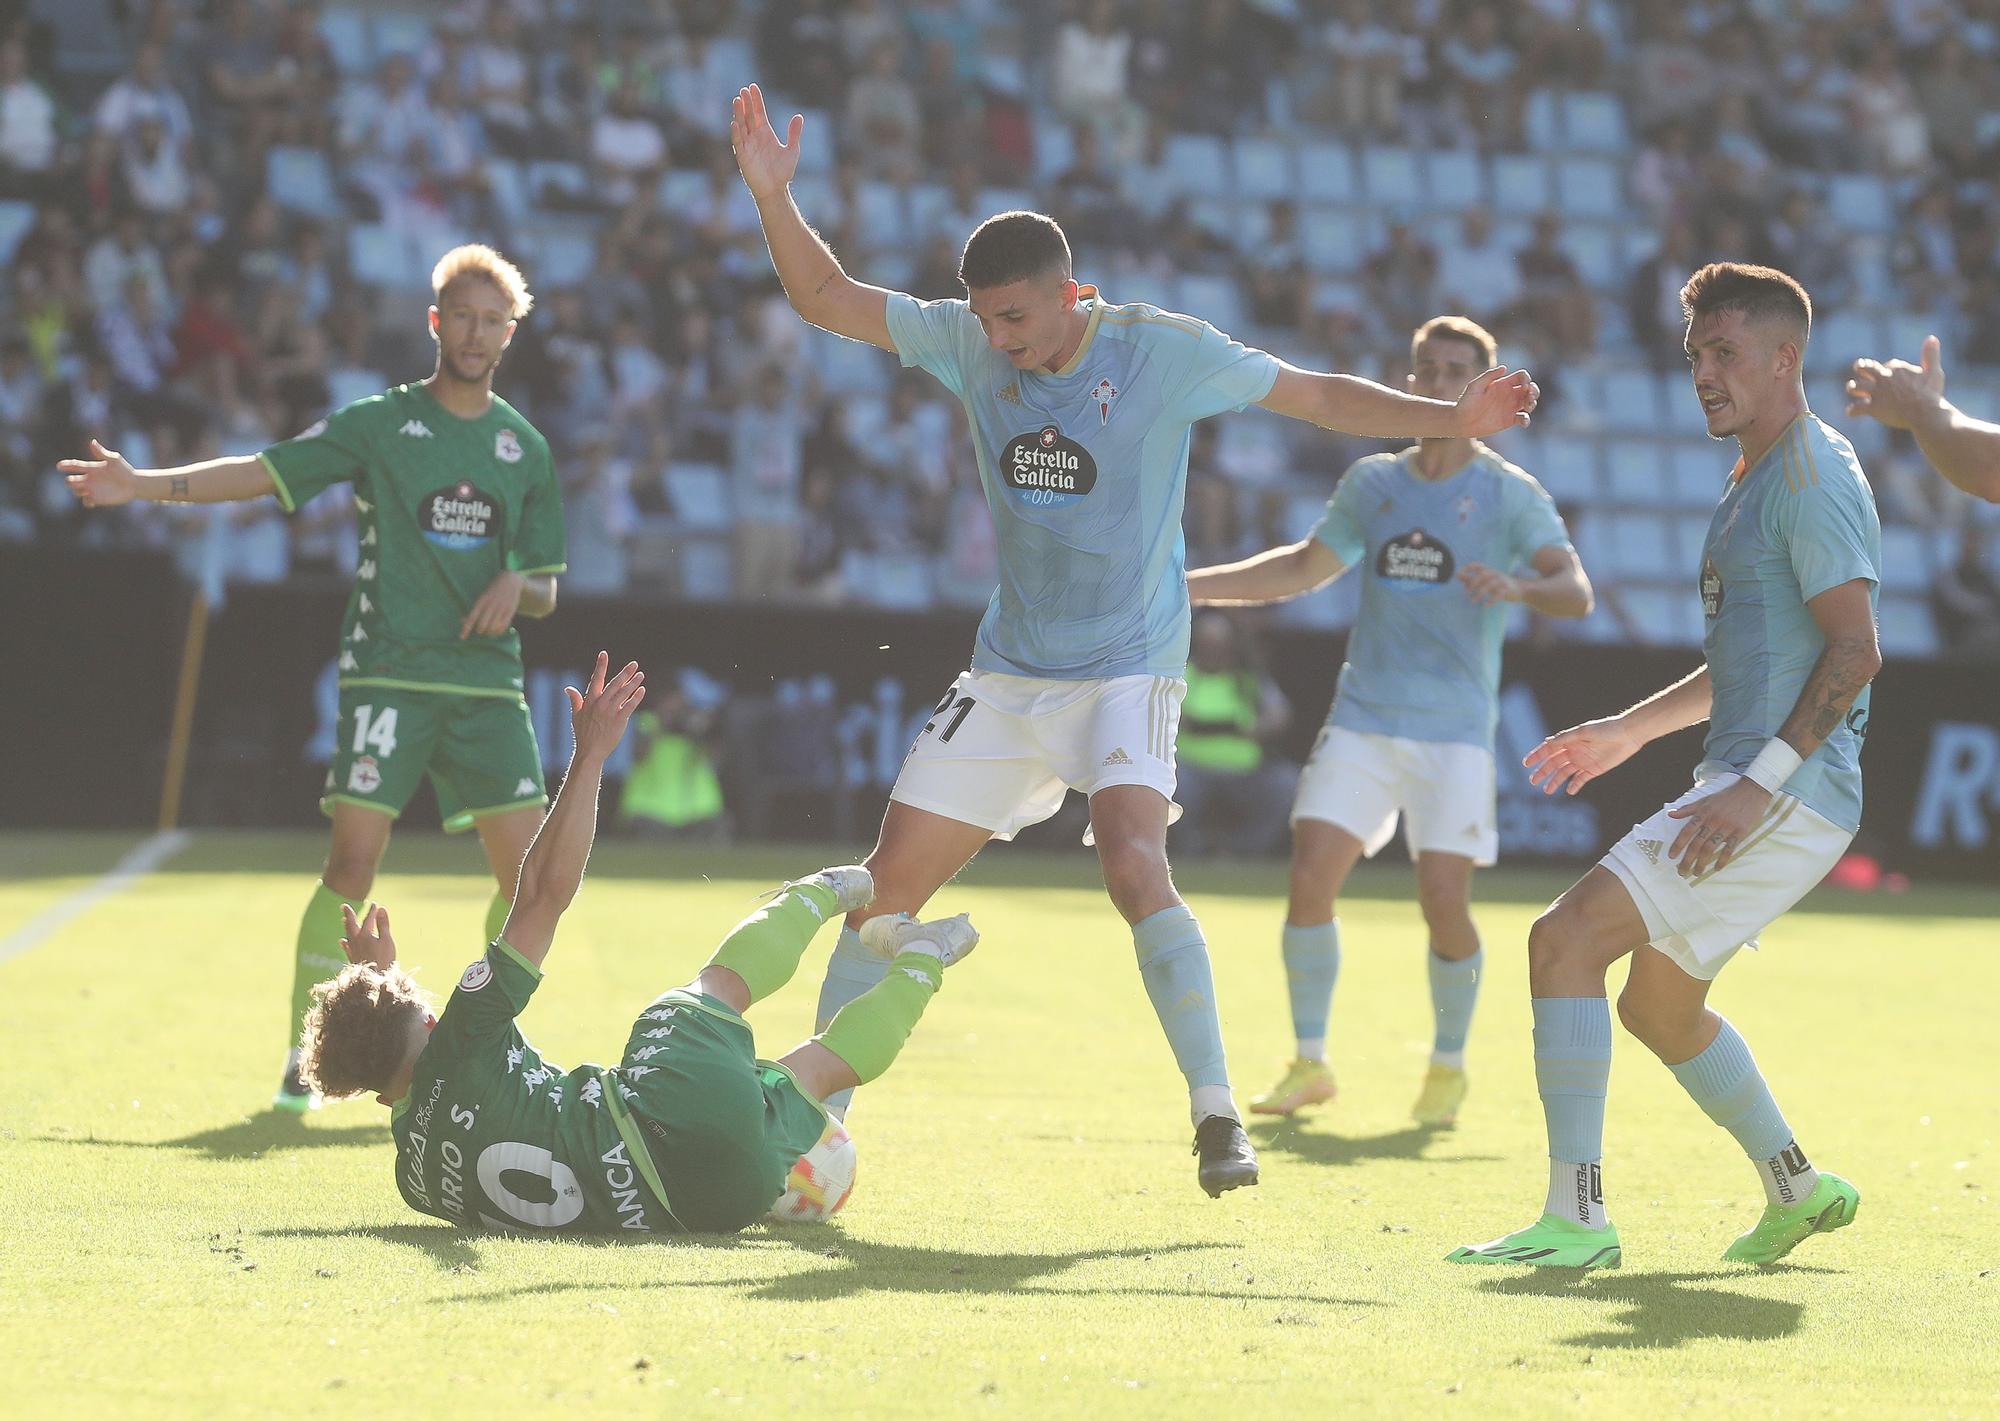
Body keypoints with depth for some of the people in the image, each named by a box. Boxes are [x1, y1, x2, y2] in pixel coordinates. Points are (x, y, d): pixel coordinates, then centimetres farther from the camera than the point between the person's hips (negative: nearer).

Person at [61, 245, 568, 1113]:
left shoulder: (525, 448, 13)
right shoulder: (380, 424, 4)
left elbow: (545, 590, 19)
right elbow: (261, 473, -3)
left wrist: (517, 589, -5)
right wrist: (145, 484, -15)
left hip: (487, 681, 3)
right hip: (386, 673, -3)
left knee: (529, 871, -5)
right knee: (352, 862, -13)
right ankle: (304, 1055, -2)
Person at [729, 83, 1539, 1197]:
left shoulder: (1165, 352, -12)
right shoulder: (970, 343, -2)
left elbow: (1320, 395, -5)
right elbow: (827, 297, 3)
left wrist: (1453, 419, -13)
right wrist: (774, 198, -12)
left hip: (1128, 668, -5)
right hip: (1009, 674, 5)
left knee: (1135, 868, -27)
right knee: (892, 879, 3)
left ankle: (1219, 1114, -21)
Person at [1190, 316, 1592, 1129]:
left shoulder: (1511, 496, -2)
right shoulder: (1373, 482, 11)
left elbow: (1575, 593, -15)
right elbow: (1304, 568, 25)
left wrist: (1520, 588, -37)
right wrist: (1183, 586, 20)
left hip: (1452, 732, -4)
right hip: (1362, 719, 4)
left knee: (1444, 899, -12)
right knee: (1311, 876, -8)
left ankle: (1448, 1067, 11)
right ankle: (1309, 1064, 6)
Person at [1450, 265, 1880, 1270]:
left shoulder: (1814, 475, -12)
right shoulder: (1754, 479, 20)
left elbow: (1854, 650, -20)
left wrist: (1762, 783, -26)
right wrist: (1632, 731, 26)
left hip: (1785, 800, -11)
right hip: (1750, 787, 11)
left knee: (1565, 939, -18)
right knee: (1658, 1006, 22)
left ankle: (1578, 1218, -19)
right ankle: (1795, 1189, 35)